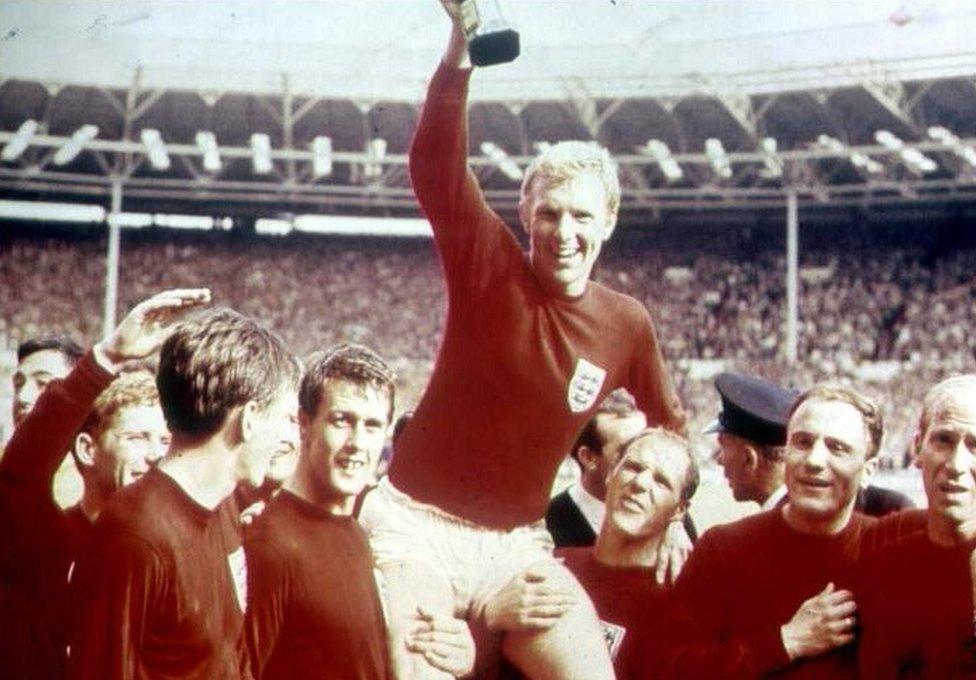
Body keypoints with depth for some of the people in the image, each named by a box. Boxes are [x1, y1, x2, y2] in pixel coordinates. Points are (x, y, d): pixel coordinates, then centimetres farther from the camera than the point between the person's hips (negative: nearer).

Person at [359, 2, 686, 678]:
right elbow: (434, 167, -22)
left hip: (516, 545, 3)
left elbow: (669, 425, 18)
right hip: (418, 525, -3)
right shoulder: (489, 266, -8)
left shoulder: (627, 324, 1)